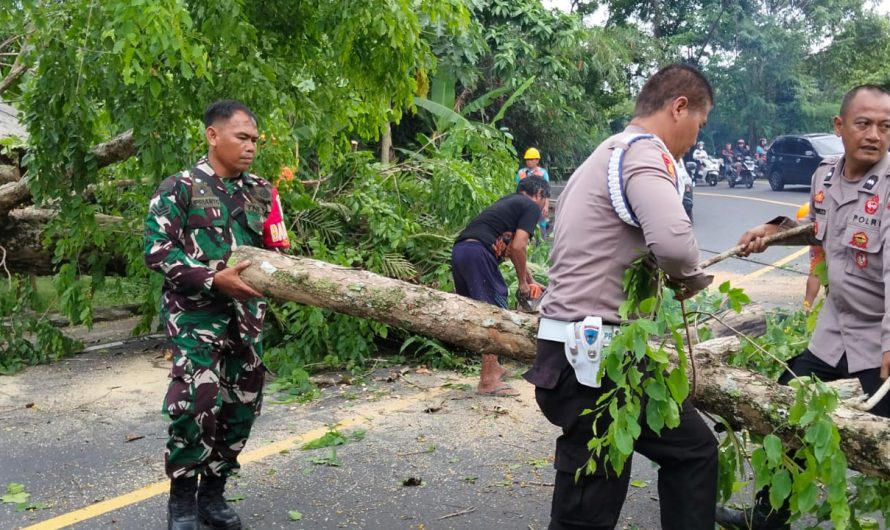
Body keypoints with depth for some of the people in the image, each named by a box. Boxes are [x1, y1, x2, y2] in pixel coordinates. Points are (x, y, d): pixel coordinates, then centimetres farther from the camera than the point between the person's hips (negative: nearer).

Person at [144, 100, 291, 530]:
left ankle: (213, 491, 24)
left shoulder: (260, 192, 12)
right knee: (197, 401, -18)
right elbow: (157, 250, -10)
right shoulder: (180, 187, -2)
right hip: (196, 312, -5)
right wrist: (214, 280, -20)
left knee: (242, 404, 7)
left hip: (246, 315, 6)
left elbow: (275, 250, 18)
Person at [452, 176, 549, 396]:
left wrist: (531, 281, 45)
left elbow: (512, 249, 39)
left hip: (459, 251, 9)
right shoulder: (532, 207, 5)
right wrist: (523, 282, 6)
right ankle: (488, 381, -3)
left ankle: (493, 367, 31)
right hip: (478, 252, -9)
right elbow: (518, 247, -8)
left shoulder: (509, 202, 31)